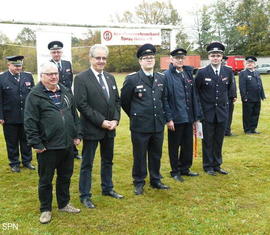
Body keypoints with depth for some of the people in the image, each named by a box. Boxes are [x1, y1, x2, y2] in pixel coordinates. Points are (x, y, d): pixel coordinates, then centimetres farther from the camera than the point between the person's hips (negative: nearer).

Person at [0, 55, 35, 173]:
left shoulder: (28, 76, 5)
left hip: (26, 116, 3)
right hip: (10, 118, -3)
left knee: (26, 140, 13)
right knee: (12, 142, 9)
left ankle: (27, 161, 28)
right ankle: (14, 163, 24)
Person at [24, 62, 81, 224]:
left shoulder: (66, 92, 10)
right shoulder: (35, 96, -8)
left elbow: (74, 115, 15)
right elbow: (30, 122, -11)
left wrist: (76, 135, 10)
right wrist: (36, 144, -14)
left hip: (67, 145, 6)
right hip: (47, 147, -5)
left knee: (65, 177, 18)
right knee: (45, 180, 8)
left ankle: (64, 204, 36)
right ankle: (46, 209, 25)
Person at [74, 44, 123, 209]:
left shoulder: (110, 78, 9)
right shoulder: (81, 78, -11)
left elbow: (117, 101, 11)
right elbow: (82, 104, -17)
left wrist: (115, 119, -4)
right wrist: (101, 121, -18)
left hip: (110, 128, 6)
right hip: (91, 129, -6)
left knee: (108, 161, 19)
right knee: (87, 164, 5)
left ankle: (108, 188, 36)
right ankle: (85, 196, 18)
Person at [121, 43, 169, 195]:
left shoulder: (161, 78, 6)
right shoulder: (132, 79, -9)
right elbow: (124, 101, 1)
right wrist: (135, 116, 8)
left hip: (158, 125, 4)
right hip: (140, 126, -4)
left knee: (156, 154, 15)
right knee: (140, 156, 7)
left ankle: (156, 180, 31)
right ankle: (139, 183, 22)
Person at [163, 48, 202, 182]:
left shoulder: (188, 73, 9)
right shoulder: (167, 75, -9)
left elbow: (194, 95, 10)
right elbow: (164, 99, -12)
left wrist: (197, 115, 7)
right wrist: (168, 118, -15)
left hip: (188, 117, 6)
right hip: (175, 118, -5)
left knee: (188, 145, 14)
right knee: (174, 146, 8)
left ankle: (185, 169, 31)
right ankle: (175, 172, 23)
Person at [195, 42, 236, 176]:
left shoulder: (229, 72, 0)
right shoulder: (202, 72, -8)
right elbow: (195, 90, 1)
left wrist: (226, 99, 14)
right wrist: (201, 104, 3)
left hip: (222, 111, 3)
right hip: (207, 112, -3)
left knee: (219, 140, 12)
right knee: (207, 140, 7)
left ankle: (217, 165, 25)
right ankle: (208, 166, 20)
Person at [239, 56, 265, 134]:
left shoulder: (257, 73, 16)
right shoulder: (243, 73, -5)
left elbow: (260, 85, 17)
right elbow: (242, 87, -12)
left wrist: (262, 95, 11)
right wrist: (244, 97, -17)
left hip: (257, 99, 7)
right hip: (248, 99, -6)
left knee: (256, 114, 11)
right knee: (247, 115, 1)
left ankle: (253, 129, 21)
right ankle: (247, 130, 10)